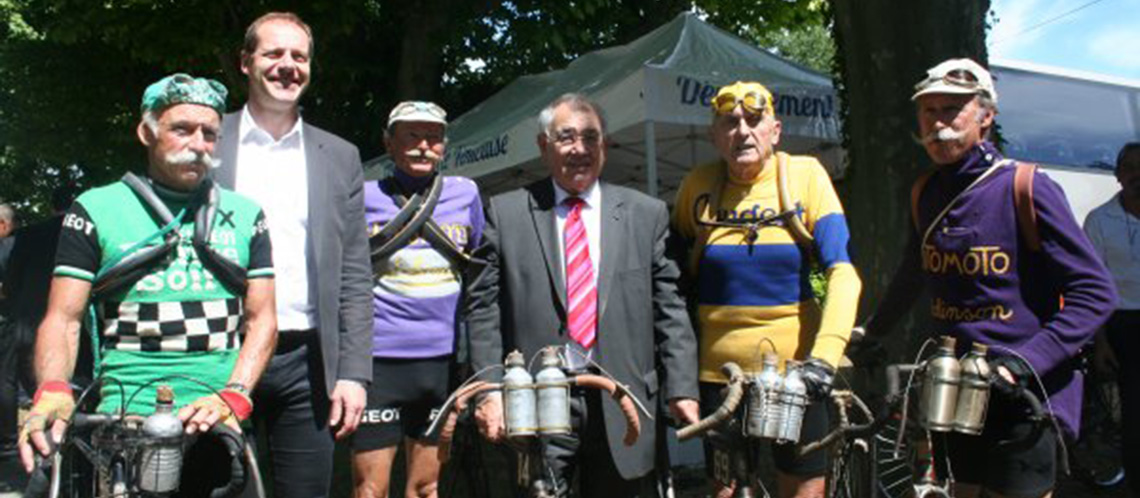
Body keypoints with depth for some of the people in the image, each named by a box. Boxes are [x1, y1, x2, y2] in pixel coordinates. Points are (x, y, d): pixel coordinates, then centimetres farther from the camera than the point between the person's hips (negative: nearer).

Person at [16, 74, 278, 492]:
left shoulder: (244, 215, 14)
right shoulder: (95, 211, 9)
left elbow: (261, 319, 7)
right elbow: (63, 318, 3)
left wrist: (234, 396, -9)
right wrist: (52, 392, -16)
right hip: (127, 415, -2)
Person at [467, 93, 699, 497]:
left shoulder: (647, 214, 7)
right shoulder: (506, 213, 4)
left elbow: (669, 309, 4)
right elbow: (484, 309, 2)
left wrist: (682, 389, -2)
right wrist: (489, 390, -5)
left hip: (622, 406, 2)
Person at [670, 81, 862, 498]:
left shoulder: (804, 175, -4)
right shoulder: (698, 187, 0)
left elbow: (842, 272, -11)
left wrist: (825, 355, -23)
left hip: (794, 364, -1)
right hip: (720, 368, 1)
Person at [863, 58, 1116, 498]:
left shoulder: (1026, 187, -11)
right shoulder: (925, 195, 7)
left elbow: (1094, 292, -12)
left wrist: (1024, 362, -21)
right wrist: (872, 333, 29)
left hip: (1024, 395, -5)